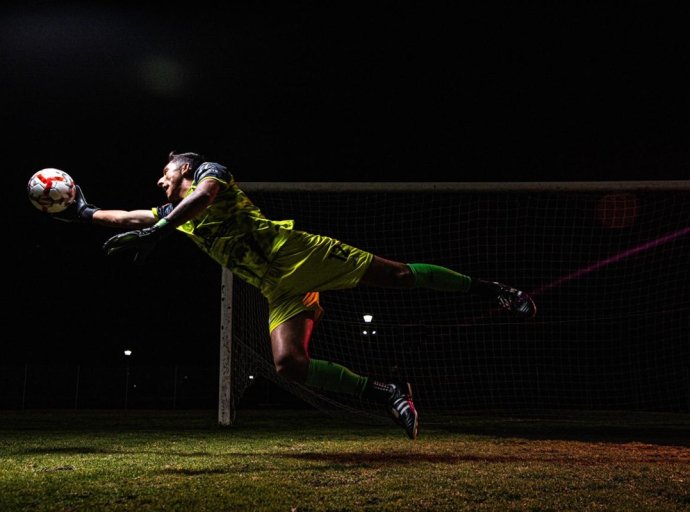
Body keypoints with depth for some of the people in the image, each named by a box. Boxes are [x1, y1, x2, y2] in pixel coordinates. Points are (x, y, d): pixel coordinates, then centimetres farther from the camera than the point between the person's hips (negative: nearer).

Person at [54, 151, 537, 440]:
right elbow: (130, 217, 41)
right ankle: (388, 393, -9)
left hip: (297, 253, -6)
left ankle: (489, 287, 0)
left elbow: (204, 195, -18)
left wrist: (156, 231, -27)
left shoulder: (210, 170, 6)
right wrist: (85, 212, 43)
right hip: (277, 289, 6)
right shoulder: (176, 213, 29)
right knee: (290, 364, -15)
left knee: (398, 274, -12)